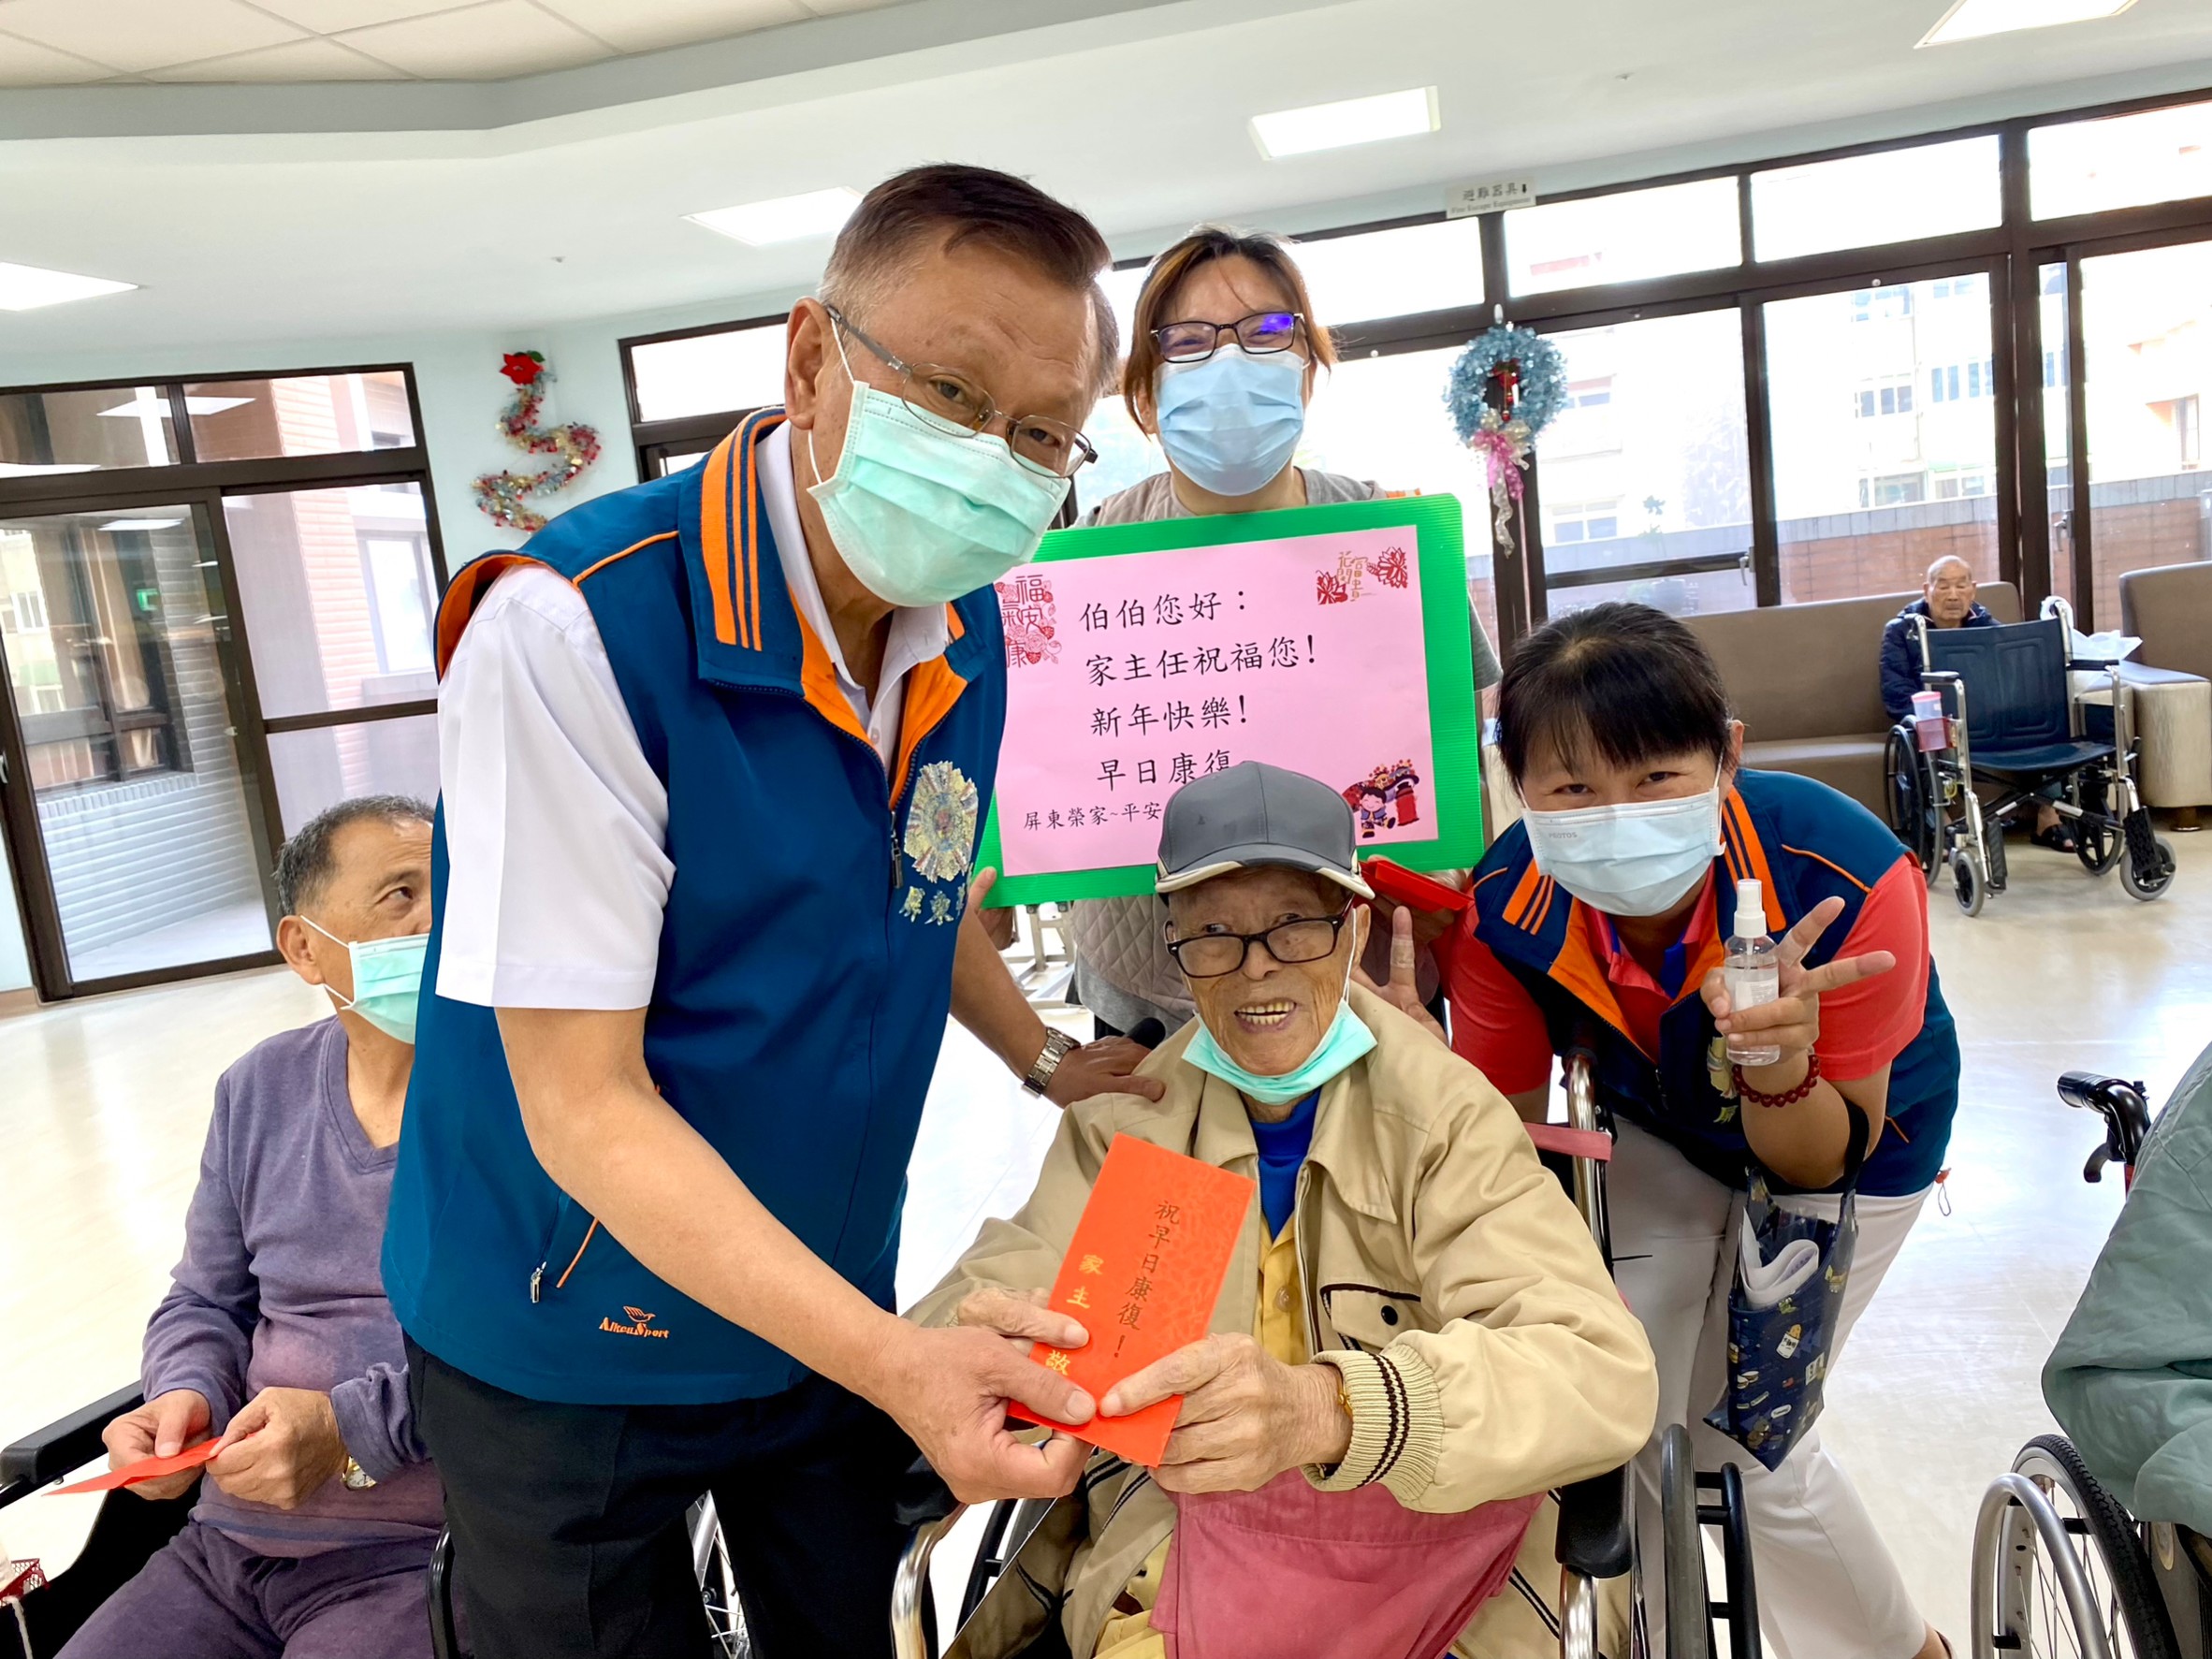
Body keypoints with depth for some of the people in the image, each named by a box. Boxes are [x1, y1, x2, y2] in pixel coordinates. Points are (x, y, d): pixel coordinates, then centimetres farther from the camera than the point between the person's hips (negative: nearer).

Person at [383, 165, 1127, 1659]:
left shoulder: (969, 634, -7)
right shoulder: (576, 627, -27)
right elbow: (584, 1104, -26)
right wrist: (890, 1359, -32)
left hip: (826, 1309, 6)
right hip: (568, 1353, -5)